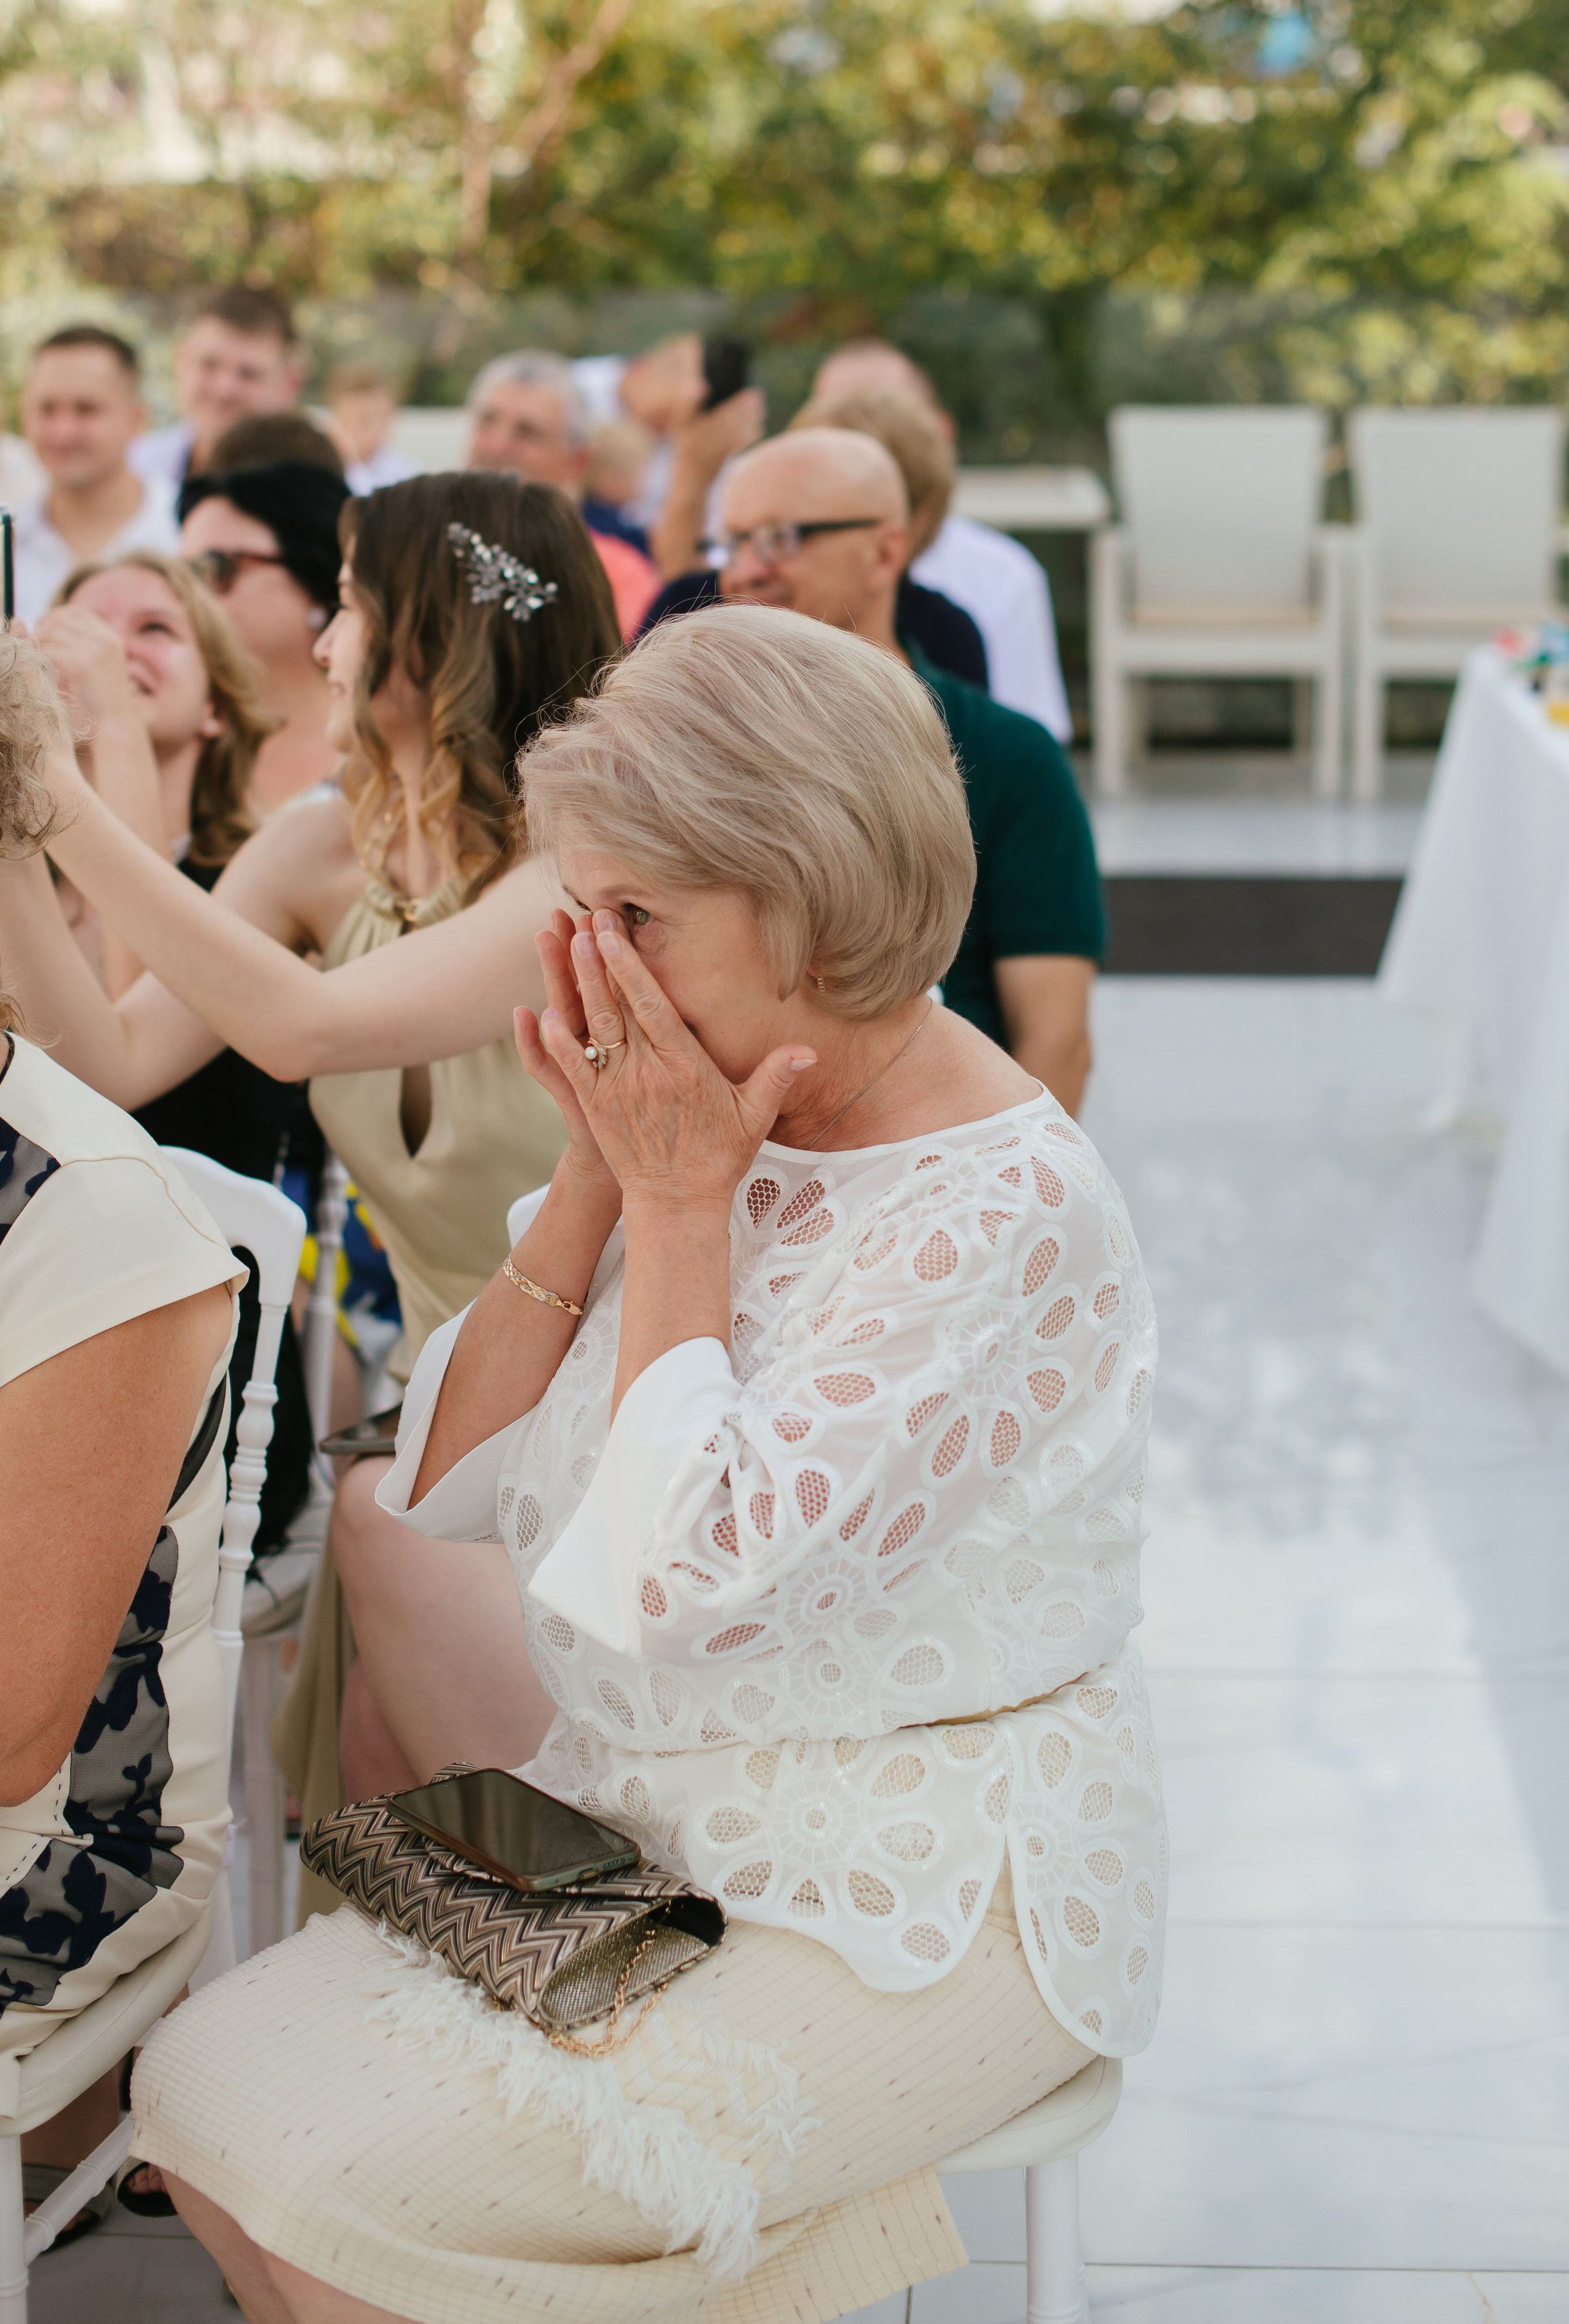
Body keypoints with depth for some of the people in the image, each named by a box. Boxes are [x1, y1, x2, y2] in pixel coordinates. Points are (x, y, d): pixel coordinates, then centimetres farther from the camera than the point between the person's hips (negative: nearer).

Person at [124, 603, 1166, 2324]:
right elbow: (447, 1490, 2)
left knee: (348, 2181, -18)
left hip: (922, 1895, -7)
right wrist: (593, 1179, -7)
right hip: (647, 1837, 8)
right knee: (202, 2087, -6)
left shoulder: (1004, 1207, -20)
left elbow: (682, 1568, -26)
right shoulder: (702, 1126, 4)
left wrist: (679, 1205, -17)